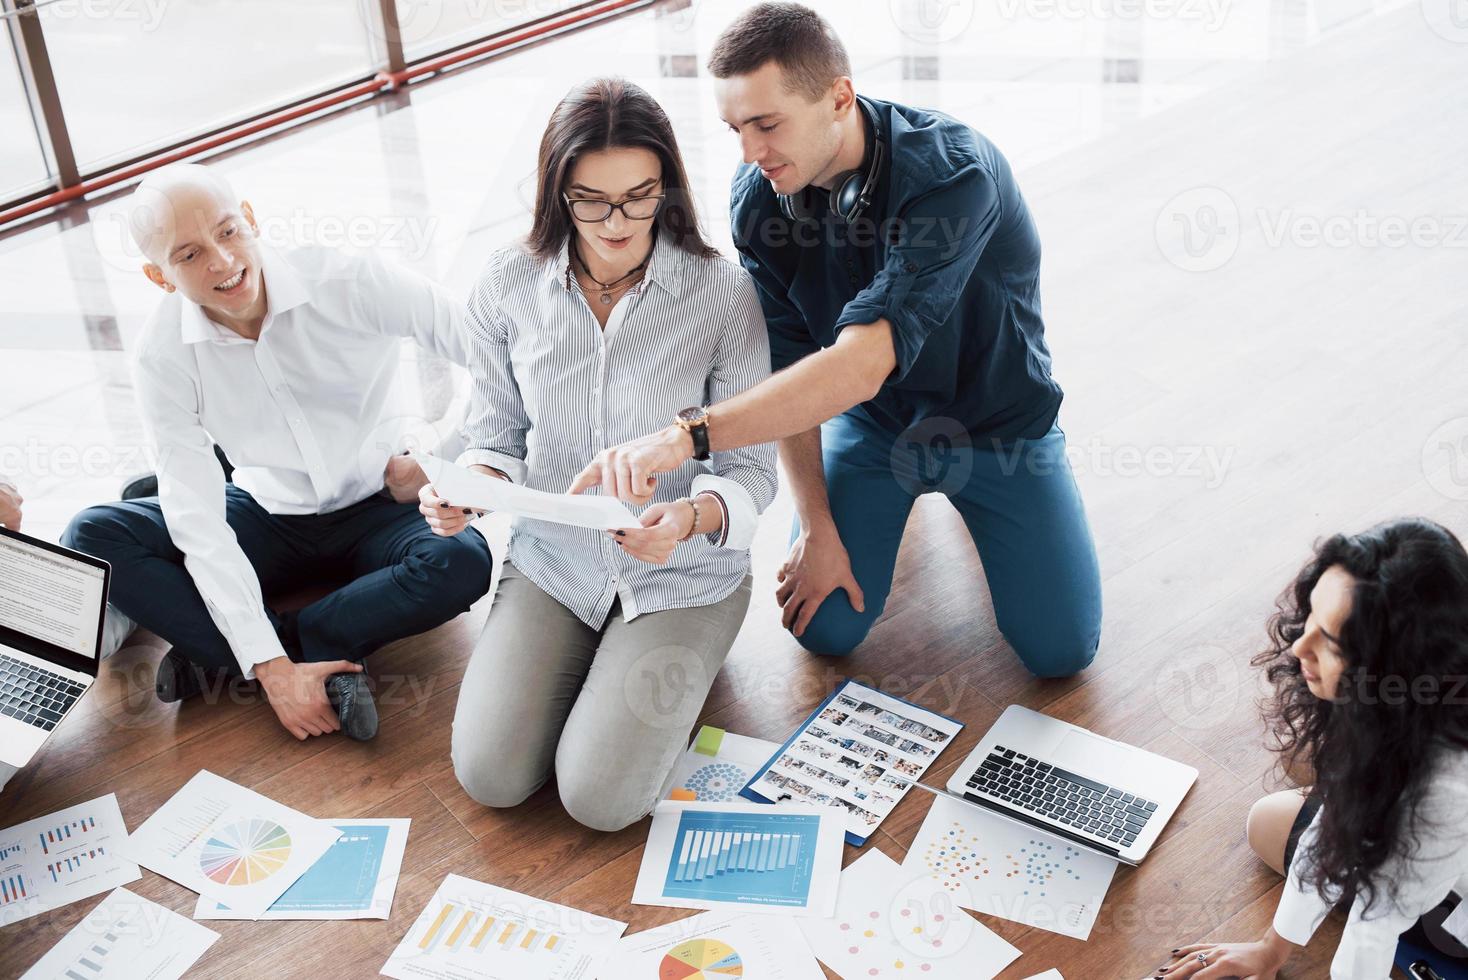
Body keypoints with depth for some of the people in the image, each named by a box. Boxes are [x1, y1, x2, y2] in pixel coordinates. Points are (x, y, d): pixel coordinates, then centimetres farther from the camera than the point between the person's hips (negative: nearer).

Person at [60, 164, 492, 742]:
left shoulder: (350, 283, -21)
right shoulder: (163, 357, -16)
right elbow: (197, 520, -21)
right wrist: (271, 667, -28)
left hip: (376, 511, -1)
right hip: (269, 520, 2)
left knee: (463, 561, -35)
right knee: (90, 538, -20)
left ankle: (215, 657, -24)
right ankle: (330, 659, -27)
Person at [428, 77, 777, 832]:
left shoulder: (723, 294, -16)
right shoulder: (508, 287, -9)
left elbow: (751, 468, -11)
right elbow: (497, 435, 4)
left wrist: (693, 516, -34)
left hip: (683, 572, -2)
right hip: (553, 560, 3)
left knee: (599, 798, -15)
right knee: (489, 776, -10)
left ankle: (675, 665, 16)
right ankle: (591, 654, 20)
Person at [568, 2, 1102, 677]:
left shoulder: (954, 173, -36)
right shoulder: (757, 194, -18)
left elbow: (861, 364, -47)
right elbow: (788, 364, -10)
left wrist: (687, 435, -56)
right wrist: (816, 526, -13)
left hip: (994, 415, -3)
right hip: (872, 419, 4)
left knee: (1060, 649, -8)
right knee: (825, 628, -7)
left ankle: (960, 483, 19)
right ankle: (904, 490, 22)